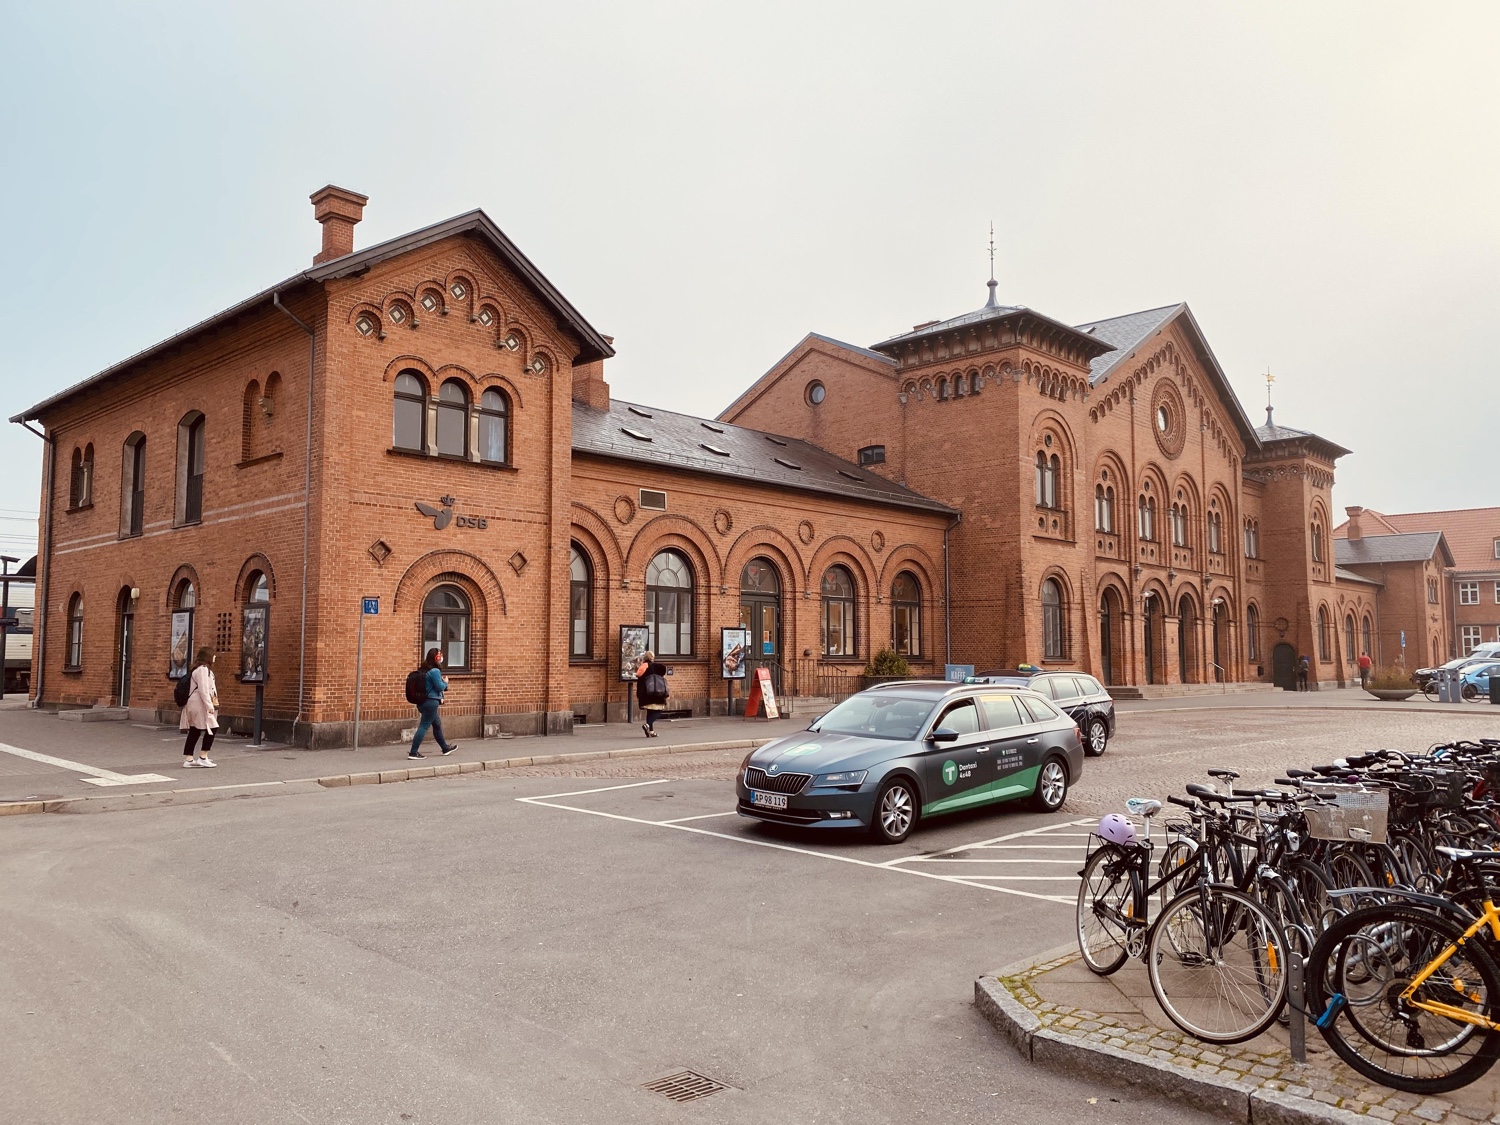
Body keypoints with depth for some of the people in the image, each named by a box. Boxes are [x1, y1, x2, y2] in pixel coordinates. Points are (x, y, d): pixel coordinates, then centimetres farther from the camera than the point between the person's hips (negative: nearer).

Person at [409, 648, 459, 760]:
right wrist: (445, 683, 2)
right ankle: (413, 752, -8)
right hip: (431, 702, -10)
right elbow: (440, 687, -17)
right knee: (424, 726, -7)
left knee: (437, 724, 20)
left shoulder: (424, 670, 10)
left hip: (423, 701, 10)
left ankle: (445, 748, 33)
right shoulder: (435, 671, -17)